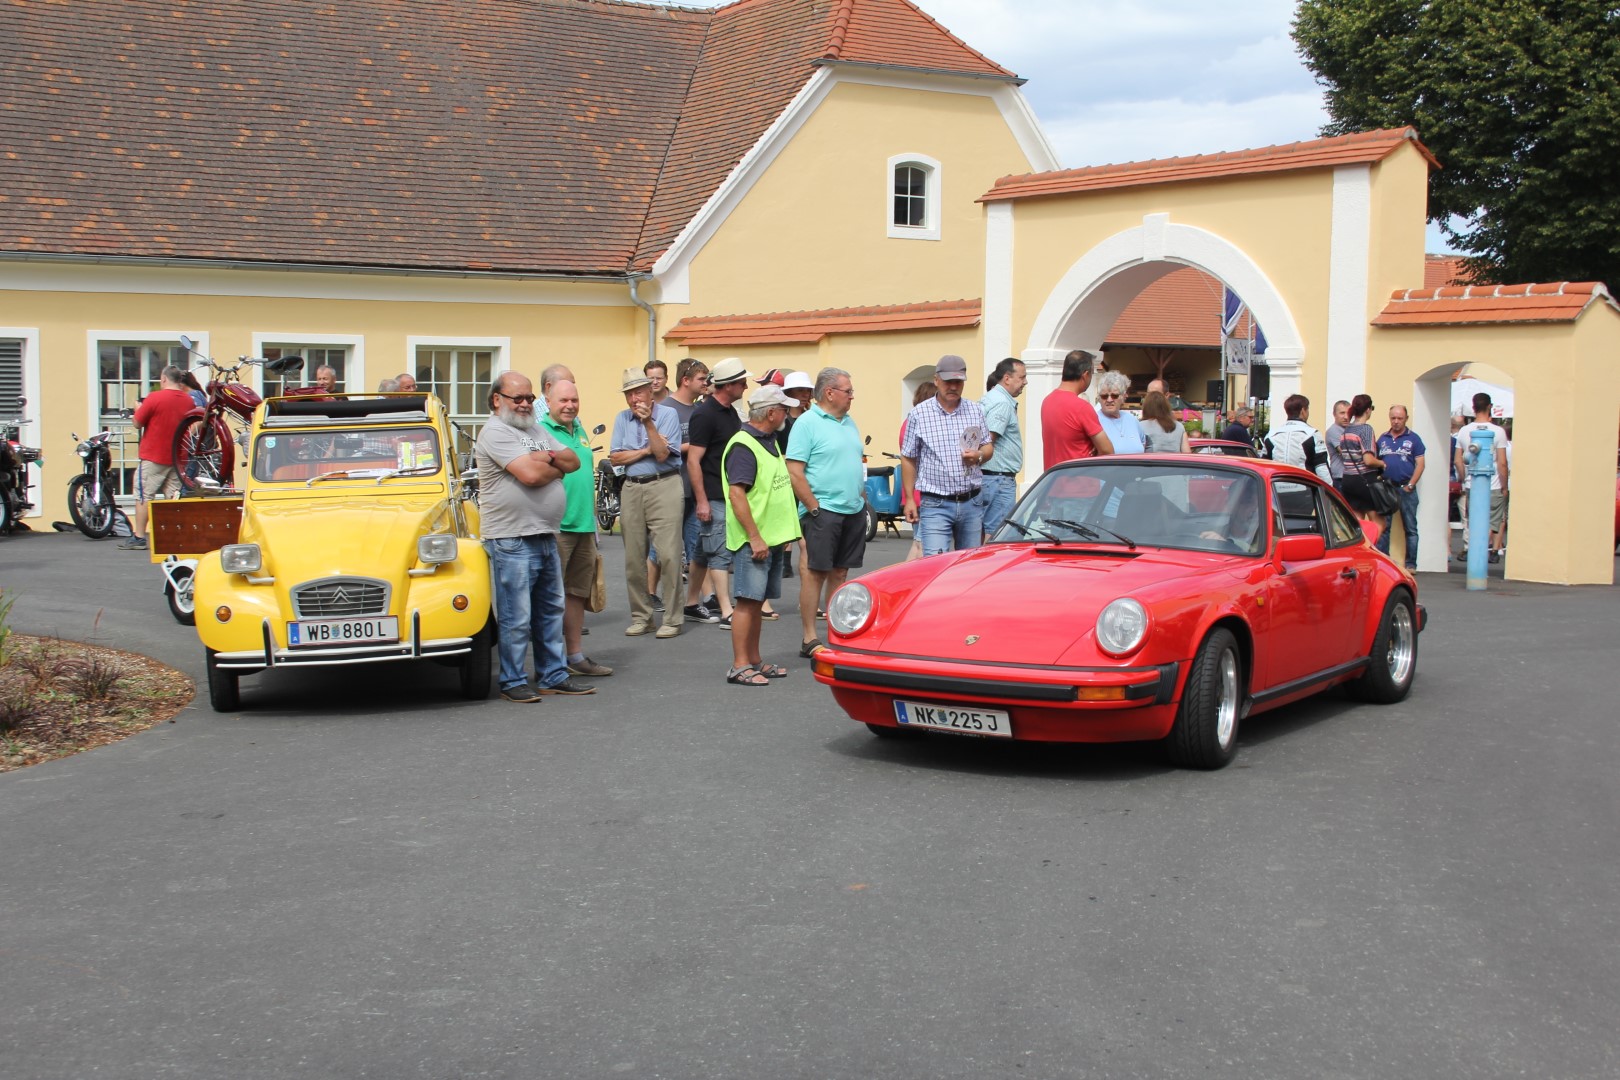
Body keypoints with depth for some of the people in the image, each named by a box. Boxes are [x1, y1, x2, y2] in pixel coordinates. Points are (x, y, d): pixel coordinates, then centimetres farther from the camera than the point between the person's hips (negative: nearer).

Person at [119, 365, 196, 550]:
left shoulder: (155, 398, -13)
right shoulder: (188, 400, 3)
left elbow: (138, 423, -7)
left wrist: (138, 409, 13)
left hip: (153, 457, -5)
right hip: (177, 457, 5)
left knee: (143, 495, 2)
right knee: (174, 497, 8)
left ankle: (139, 537, 3)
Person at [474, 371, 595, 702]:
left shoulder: (536, 430, 18)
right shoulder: (495, 432, -10)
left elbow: (574, 461, 12)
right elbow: (530, 475, -21)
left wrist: (549, 458, -8)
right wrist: (557, 466, -1)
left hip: (546, 537, 9)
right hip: (511, 540, -9)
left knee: (551, 612, 13)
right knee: (516, 619, -4)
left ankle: (554, 675, 21)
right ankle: (512, 682, 5)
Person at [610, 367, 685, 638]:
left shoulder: (667, 414, -1)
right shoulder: (622, 419, 14)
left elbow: (662, 454, -11)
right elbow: (615, 457, 5)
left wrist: (648, 423, -19)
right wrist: (646, 450, -4)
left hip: (664, 486, -5)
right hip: (631, 489, 5)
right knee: (633, 558, 5)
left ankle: (671, 619, -3)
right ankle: (640, 616, 15)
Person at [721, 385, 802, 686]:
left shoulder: (769, 442, 16)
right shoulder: (742, 446, -15)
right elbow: (736, 494, -22)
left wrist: (784, 532, 22)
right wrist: (755, 537, -24)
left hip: (773, 537, 9)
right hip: (753, 540, -9)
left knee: (757, 602, 13)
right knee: (748, 601, -7)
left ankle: (754, 661, 19)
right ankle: (740, 667, -5)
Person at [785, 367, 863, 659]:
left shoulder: (849, 422, 16)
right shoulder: (807, 423, -8)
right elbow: (794, 472, -13)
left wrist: (862, 497, 14)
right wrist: (814, 507, -16)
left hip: (854, 510, 7)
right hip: (823, 511, -7)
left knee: (840, 573, 10)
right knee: (815, 572, -4)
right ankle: (809, 639, 0)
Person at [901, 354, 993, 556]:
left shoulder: (975, 410, 9)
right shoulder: (919, 414, 0)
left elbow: (988, 447, 16)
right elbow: (908, 459, 3)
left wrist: (979, 456, -9)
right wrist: (909, 499, -1)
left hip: (971, 502, 4)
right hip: (935, 505, -4)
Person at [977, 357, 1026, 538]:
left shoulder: (988, 399, 17)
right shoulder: (1002, 403, -14)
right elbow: (988, 442, -22)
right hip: (999, 478, -10)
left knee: (984, 533, 12)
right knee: (996, 535, -10)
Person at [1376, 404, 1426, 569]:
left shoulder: (1413, 438, 3)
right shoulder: (1383, 438, 12)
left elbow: (1420, 464, -1)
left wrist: (1410, 485, -9)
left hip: (1406, 488, -3)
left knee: (1410, 528, 2)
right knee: (1383, 527, 4)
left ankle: (1411, 564, 5)